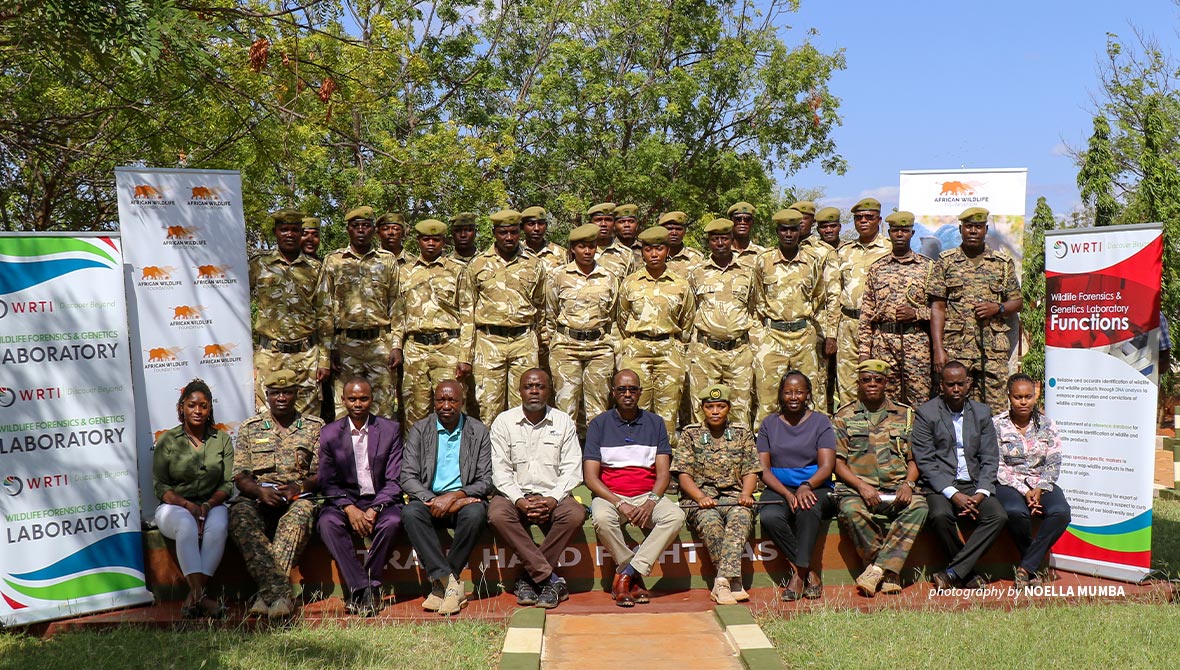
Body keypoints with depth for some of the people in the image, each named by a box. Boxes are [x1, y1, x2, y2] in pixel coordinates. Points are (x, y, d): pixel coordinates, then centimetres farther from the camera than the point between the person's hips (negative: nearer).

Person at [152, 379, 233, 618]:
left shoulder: (222, 439, 8)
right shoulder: (167, 441, 4)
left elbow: (228, 483, 5)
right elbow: (160, 486, -1)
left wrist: (208, 505, -14)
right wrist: (188, 505, -17)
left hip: (212, 505, 1)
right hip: (174, 506, -1)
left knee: (218, 526, -33)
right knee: (187, 526, -36)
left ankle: (193, 597, -32)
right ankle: (200, 595, -40)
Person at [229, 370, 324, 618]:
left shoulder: (315, 427, 10)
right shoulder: (249, 428, 13)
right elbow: (240, 477, 6)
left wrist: (299, 487, -16)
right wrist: (260, 491, -15)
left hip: (298, 498, -1)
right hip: (257, 497, 1)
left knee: (299, 515, -37)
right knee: (240, 514, -33)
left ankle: (269, 592, -42)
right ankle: (280, 590, -43)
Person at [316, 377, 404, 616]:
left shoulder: (390, 429, 2)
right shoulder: (329, 433, 5)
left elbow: (394, 481, -2)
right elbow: (327, 482, 0)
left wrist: (373, 510, -18)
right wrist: (350, 509, -17)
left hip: (381, 500, -1)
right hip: (344, 501, 1)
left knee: (392, 522, -33)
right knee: (327, 522, -30)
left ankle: (365, 589, -18)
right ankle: (363, 589, -29)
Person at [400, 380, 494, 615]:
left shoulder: (478, 432, 4)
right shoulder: (419, 430, 6)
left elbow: (485, 481, -1)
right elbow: (407, 477, -2)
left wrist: (454, 496, -18)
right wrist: (434, 501, -18)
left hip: (463, 499, -1)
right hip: (430, 499, 1)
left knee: (475, 514, -34)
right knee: (411, 512, -32)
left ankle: (441, 583, -20)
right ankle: (450, 583, -31)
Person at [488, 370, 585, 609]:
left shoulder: (564, 422, 6)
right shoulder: (504, 422, 4)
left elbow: (572, 469, 0)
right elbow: (500, 470, -3)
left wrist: (552, 499, -18)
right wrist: (519, 500, -19)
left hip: (553, 495, 1)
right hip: (514, 494, 0)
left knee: (576, 515, -30)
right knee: (497, 515, -32)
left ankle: (530, 576, -17)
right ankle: (551, 579, -27)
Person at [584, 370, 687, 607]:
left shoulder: (655, 423, 9)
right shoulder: (599, 424, 3)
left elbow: (664, 473, 3)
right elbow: (590, 477, -4)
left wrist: (651, 502, -16)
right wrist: (620, 503, -18)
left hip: (647, 496, 2)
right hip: (610, 496, -2)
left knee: (676, 516, -28)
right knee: (602, 519, -35)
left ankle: (625, 575, -23)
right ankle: (636, 578, -14)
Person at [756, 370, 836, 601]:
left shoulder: (820, 422, 6)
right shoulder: (769, 424, 11)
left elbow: (827, 466, -5)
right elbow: (763, 468, 2)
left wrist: (806, 486, -25)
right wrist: (787, 494, -15)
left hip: (815, 488, -1)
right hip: (779, 489, 1)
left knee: (807, 509, -37)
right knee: (769, 517, -32)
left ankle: (798, 573, -26)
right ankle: (808, 573, -21)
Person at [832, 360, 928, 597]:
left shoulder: (905, 415, 17)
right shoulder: (844, 416, 11)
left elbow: (914, 459, 13)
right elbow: (838, 462, 3)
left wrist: (908, 484, -8)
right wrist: (862, 486, -13)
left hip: (897, 489, 2)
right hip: (857, 487, -1)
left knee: (918, 506, -32)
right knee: (851, 510, -35)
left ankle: (877, 569, -32)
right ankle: (889, 574, -20)